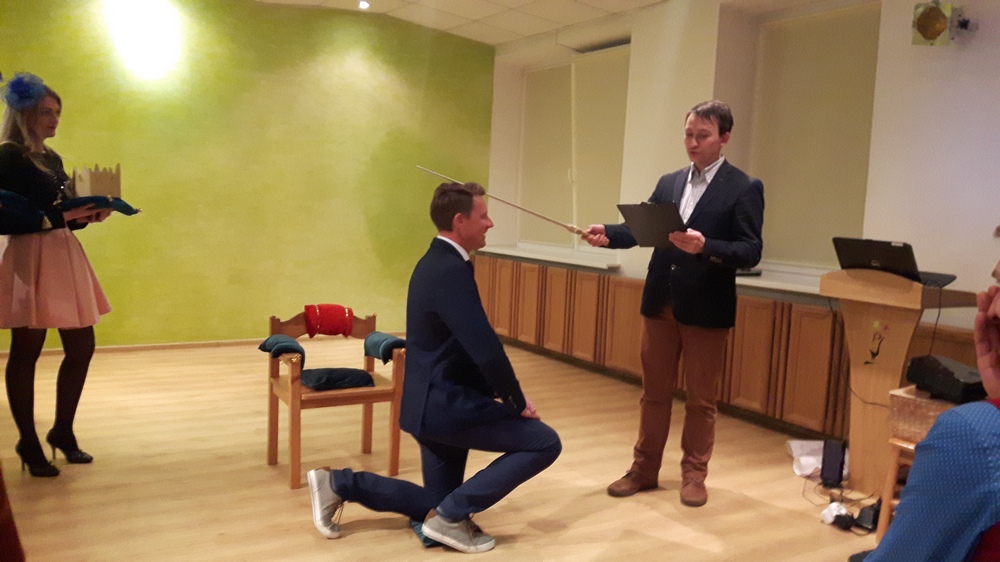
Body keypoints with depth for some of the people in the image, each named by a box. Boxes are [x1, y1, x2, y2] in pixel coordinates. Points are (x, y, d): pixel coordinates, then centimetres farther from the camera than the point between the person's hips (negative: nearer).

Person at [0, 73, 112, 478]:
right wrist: (58, 217, -23)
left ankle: (63, 431, 26)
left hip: (65, 256, 9)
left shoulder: (53, 159, 16)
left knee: (81, 347, 11)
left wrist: (89, 216, 3)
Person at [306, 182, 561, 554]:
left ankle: (339, 484, 21)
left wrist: (499, 394, 11)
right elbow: (486, 350, -25)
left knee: (435, 506, 21)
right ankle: (452, 516, -3)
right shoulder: (451, 272, -22)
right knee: (545, 442, -7)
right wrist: (517, 401, -10)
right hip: (446, 404, -10)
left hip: (435, 400, 10)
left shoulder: (437, 262, 11)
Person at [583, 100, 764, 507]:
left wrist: (704, 247, -30)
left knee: (701, 399, 8)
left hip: (706, 309, -4)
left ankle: (694, 475, 23)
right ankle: (644, 469, 26)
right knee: (654, 392, 13)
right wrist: (608, 234, -14)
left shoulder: (744, 188, -5)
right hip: (660, 303, 5)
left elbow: (750, 252, -14)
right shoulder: (669, 183, 11)